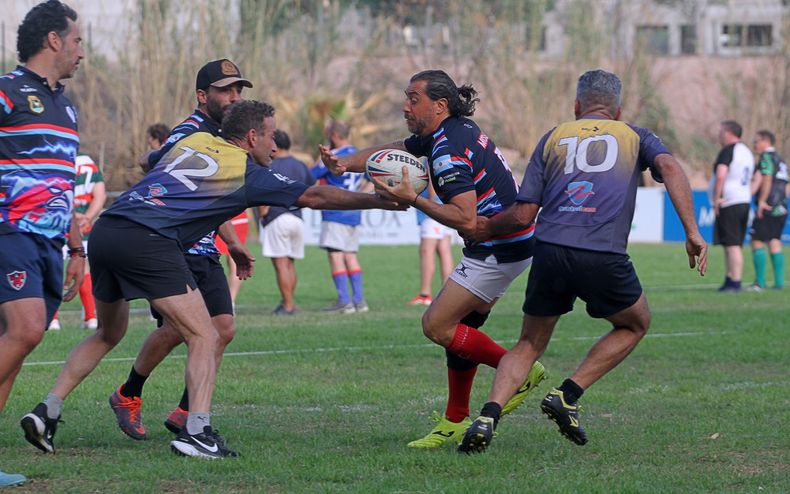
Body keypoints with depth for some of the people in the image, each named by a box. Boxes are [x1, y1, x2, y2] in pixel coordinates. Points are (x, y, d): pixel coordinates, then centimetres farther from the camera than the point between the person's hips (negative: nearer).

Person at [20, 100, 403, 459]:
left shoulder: (195, 141, 23)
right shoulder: (249, 174, 6)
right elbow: (315, 196, 10)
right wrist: (383, 201, 19)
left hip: (104, 231, 7)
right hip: (148, 241, -7)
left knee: (108, 334, 26)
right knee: (204, 338, 1)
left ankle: (47, 410, 17)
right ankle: (196, 432, -14)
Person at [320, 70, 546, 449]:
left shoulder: (449, 151, -21)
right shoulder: (455, 130, 9)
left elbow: (466, 219, -29)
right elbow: (393, 151, 21)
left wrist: (412, 200, -27)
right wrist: (345, 163, 7)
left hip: (498, 250, -10)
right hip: (505, 245, 10)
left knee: (436, 326, -8)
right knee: (460, 326, 13)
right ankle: (456, 423, 18)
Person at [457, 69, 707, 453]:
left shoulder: (553, 138, 20)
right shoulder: (634, 136, 19)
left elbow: (523, 214, 12)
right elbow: (669, 167, -3)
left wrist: (486, 228, 30)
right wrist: (692, 231, -8)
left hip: (550, 251, 2)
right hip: (604, 257, -2)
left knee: (529, 345, 18)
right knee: (635, 324, 26)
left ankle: (488, 416, -6)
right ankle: (567, 396, 12)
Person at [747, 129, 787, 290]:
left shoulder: (766, 158, -7)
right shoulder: (781, 161, 20)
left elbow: (766, 180, -17)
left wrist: (761, 201, -18)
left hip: (767, 208, -9)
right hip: (781, 208, 9)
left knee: (757, 242, -6)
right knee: (775, 242, 9)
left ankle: (760, 282, -10)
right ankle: (779, 281, 3)